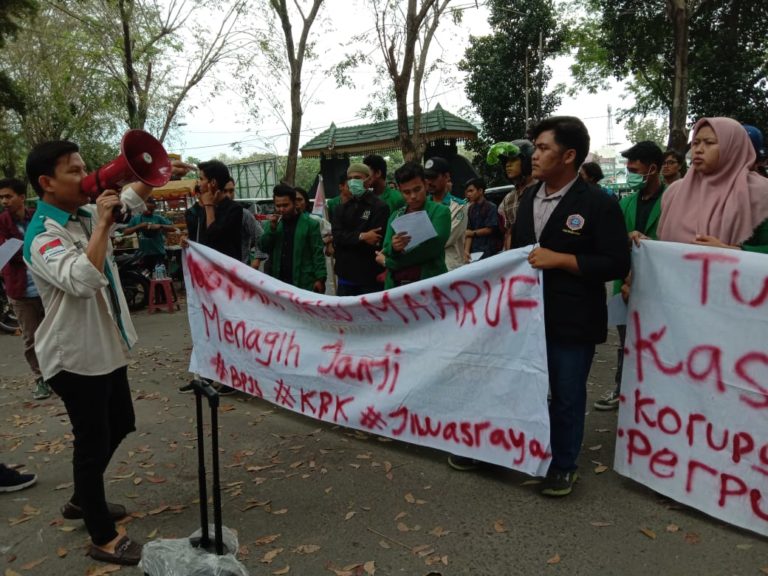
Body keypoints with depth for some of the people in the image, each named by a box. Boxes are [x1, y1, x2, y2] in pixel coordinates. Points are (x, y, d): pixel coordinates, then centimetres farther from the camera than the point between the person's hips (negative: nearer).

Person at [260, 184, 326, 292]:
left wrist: (320, 278, -14)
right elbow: (264, 247, 7)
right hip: (278, 282, 5)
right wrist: (272, 228, -8)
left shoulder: (310, 223, -4)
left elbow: (317, 253, -6)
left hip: (303, 283, -5)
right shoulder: (275, 222, 11)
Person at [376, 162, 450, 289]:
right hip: (395, 285, 4)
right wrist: (393, 248, -22)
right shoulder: (395, 216, 11)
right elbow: (385, 253, 4)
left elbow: (432, 248, -14)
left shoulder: (440, 212, -3)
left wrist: (388, 262, -6)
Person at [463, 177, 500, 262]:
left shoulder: (491, 207, -6)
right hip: (474, 251, 5)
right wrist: (466, 250, -4)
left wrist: (473, 233, 3)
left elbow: (489, 229, -8)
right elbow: (469, 231, 7)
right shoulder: (472, 209, 11)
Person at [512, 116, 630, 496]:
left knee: (567, 396, 9)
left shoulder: (598, 204, -11)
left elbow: (617, 265, -14)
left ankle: (563, 466, 28)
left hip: (572, 321, -6)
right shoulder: (529, 197, 9)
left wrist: (561, 259, -20)